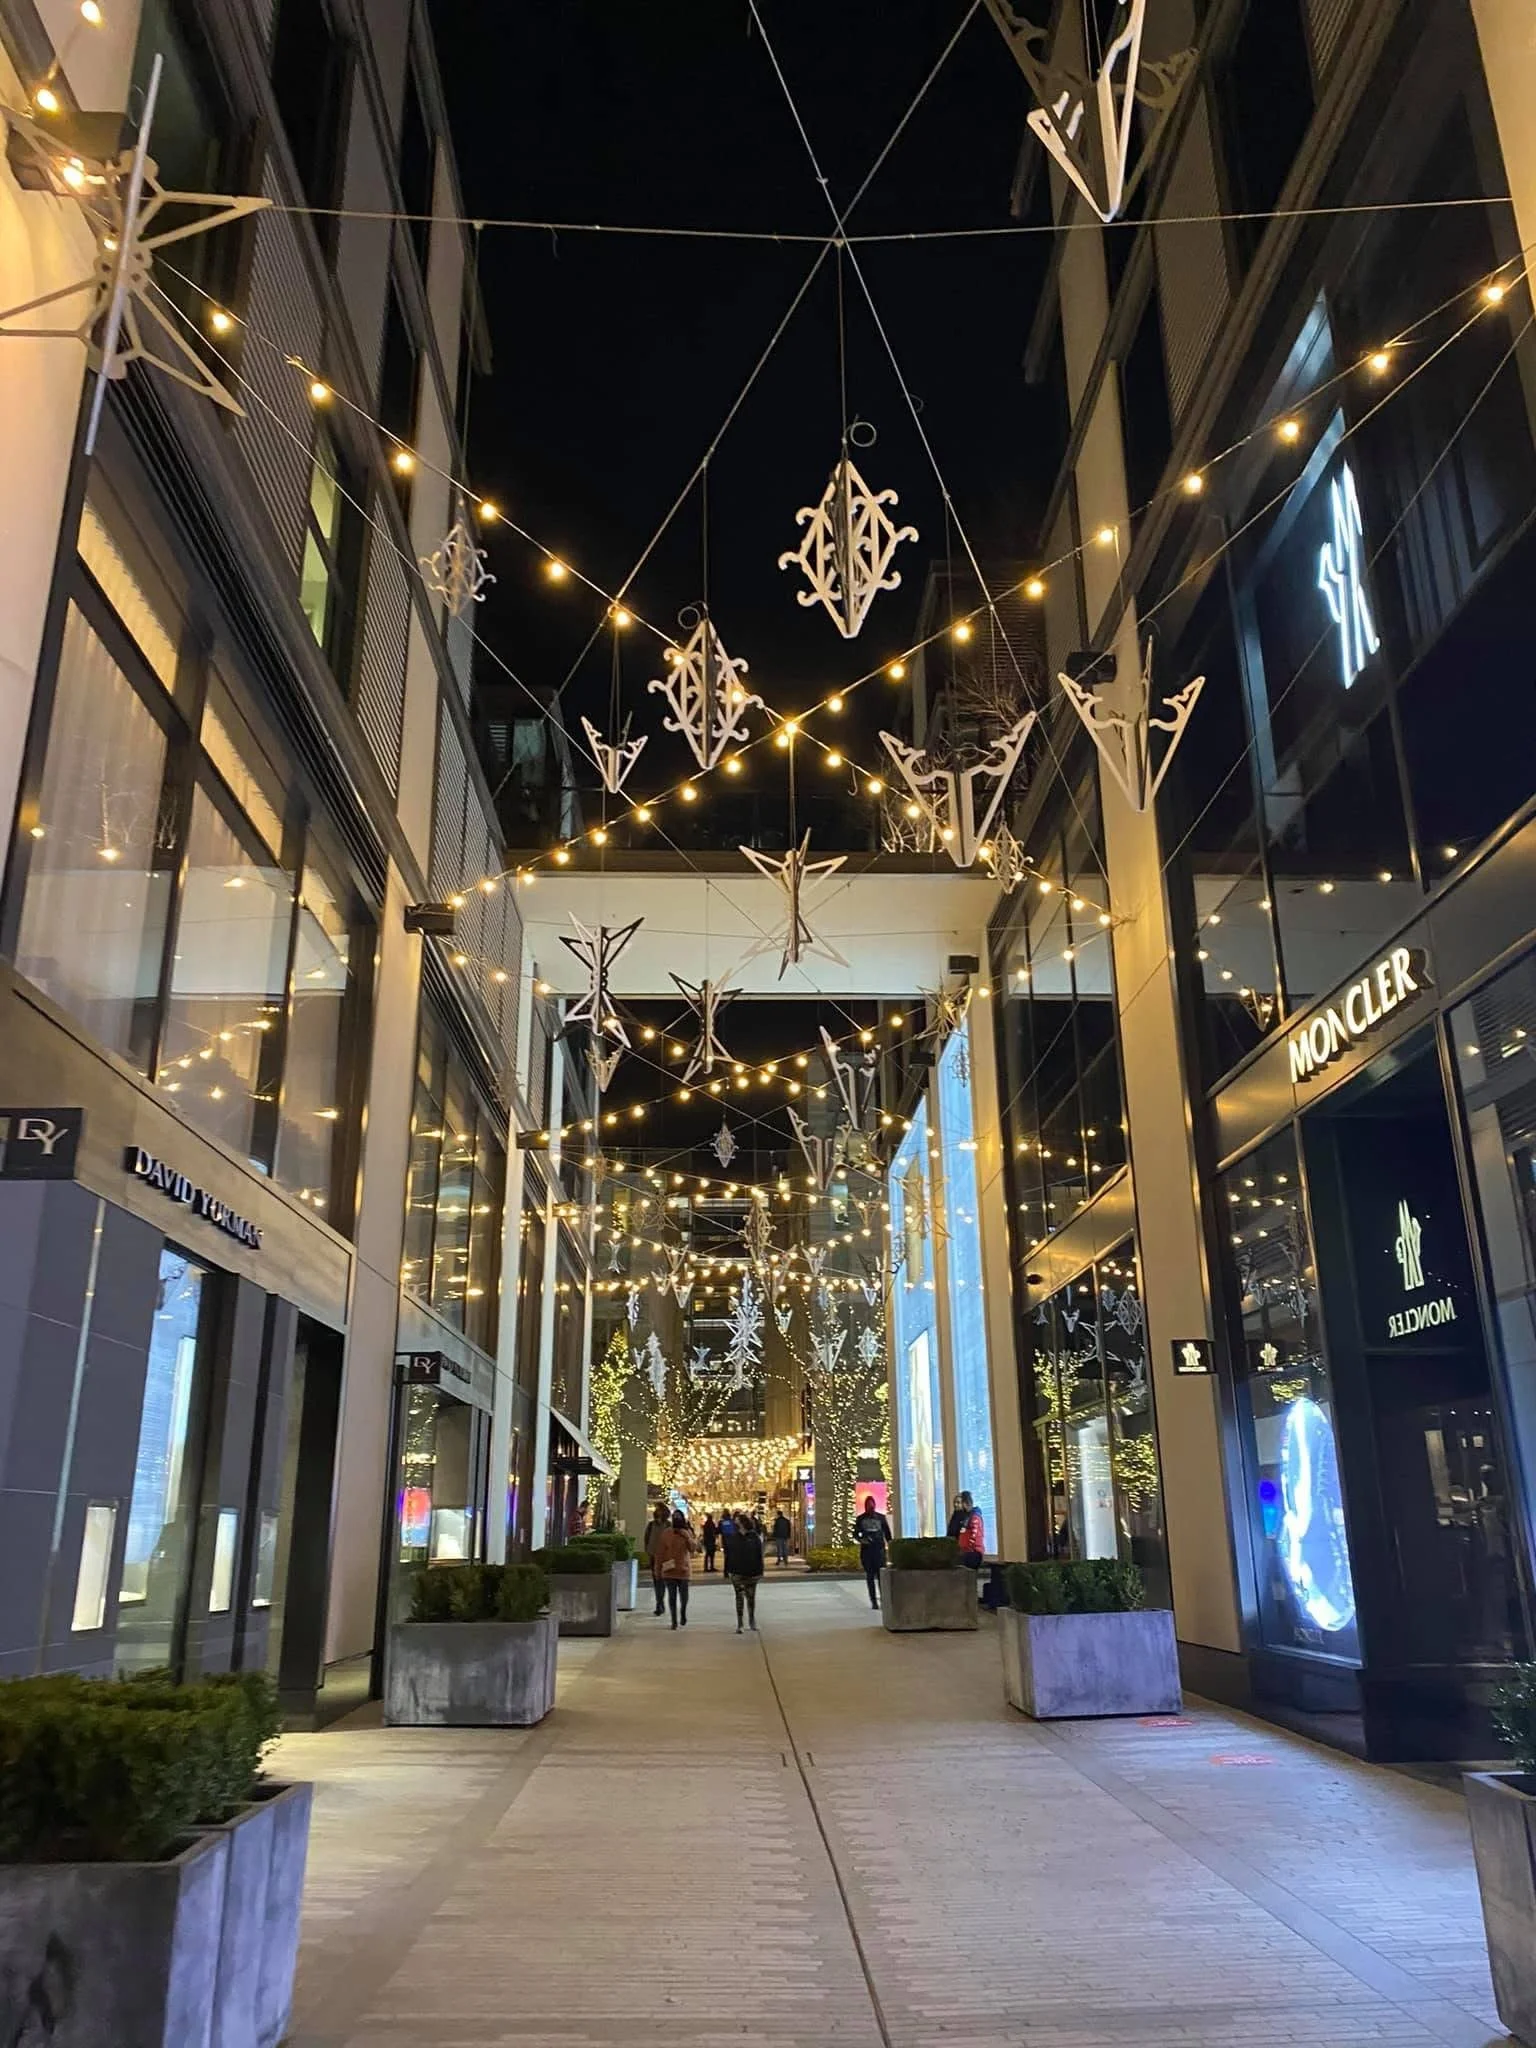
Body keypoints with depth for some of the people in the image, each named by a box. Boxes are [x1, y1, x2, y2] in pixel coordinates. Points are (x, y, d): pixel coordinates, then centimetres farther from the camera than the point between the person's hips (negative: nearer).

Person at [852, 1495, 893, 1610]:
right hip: (866, 1550, 1)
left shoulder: (881, 1517, 8)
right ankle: (873, 1601, 7)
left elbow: (887, 1533, 10)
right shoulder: (861, 1519, 8)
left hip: (879, 1549, -1)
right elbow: (855, 1534, 12)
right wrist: (861, 1540, -9)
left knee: (881, 1575, -11)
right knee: (870, 1576, 3)